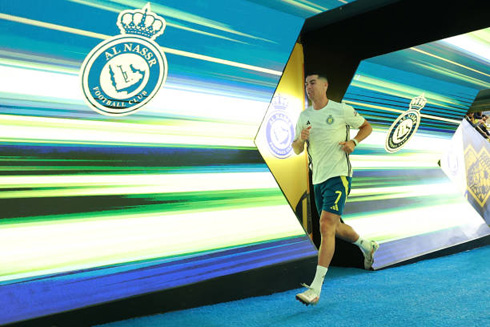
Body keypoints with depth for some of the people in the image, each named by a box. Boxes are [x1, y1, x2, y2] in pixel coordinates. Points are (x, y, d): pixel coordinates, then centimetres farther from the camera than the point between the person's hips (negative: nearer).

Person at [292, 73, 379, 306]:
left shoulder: (342, 110, -3)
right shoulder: (304, 116, 10)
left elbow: (367, 126, 10)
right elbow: (297, 150, 12)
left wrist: (354, 141, -9)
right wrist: (301, 139, -11)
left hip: (338, 175, -6)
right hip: (318, 179, 7)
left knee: (326, 226, -18)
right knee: (334, 227, 18)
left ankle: (316, 288, -18)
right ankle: (367, 246, 47)